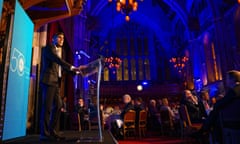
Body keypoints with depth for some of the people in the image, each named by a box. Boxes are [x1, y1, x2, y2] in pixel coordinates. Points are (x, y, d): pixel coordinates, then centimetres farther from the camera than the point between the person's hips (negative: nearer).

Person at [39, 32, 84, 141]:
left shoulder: (59, 51, 24)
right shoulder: (49, 48, -1)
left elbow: (61, 66, 19)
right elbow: (57, 60, -19)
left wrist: (76, 71, 7)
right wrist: (72, 67, -28)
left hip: (56, 82, 8)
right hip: (48, 80, -8)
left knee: (58, 106, 5)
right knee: (47, 107, -8)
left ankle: (52, 132, 13)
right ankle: (44, 133, -1)